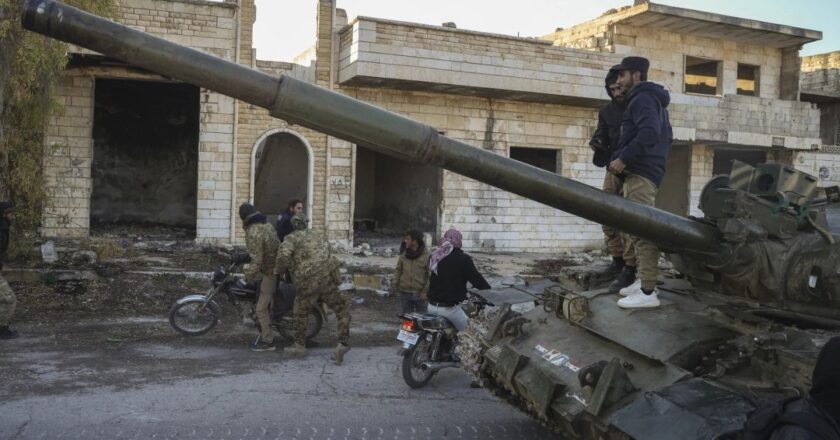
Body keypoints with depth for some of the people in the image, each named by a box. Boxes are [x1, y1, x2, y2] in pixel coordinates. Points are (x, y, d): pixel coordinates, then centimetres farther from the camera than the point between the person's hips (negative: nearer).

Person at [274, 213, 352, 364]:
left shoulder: (291, 238, 6)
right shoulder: (318, 236, 22)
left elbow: (284, 254, -11)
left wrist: (278, 270, 4)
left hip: (306, 283, -3)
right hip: (328, 278, 3)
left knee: (301, 313, 19)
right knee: (342, 309, 14)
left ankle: (299, 346, 31)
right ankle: (342, 344, 2)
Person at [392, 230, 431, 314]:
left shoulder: (427, 256, -11)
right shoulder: (403, 254, 1)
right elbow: (398, 270, 10)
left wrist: (425, 291, -13)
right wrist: (395, 284, -2)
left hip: (420, 294, -4)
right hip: (405, 293, 4)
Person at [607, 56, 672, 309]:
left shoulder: (642, 99, -9)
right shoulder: (654, 100, 24)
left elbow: (649, 133, -24)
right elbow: (665, 136, 28)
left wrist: (623, 159, -22)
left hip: (640, 174, -11)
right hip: (649, 171, 11)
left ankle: (648, 292, -15)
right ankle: (643, 281, 21)